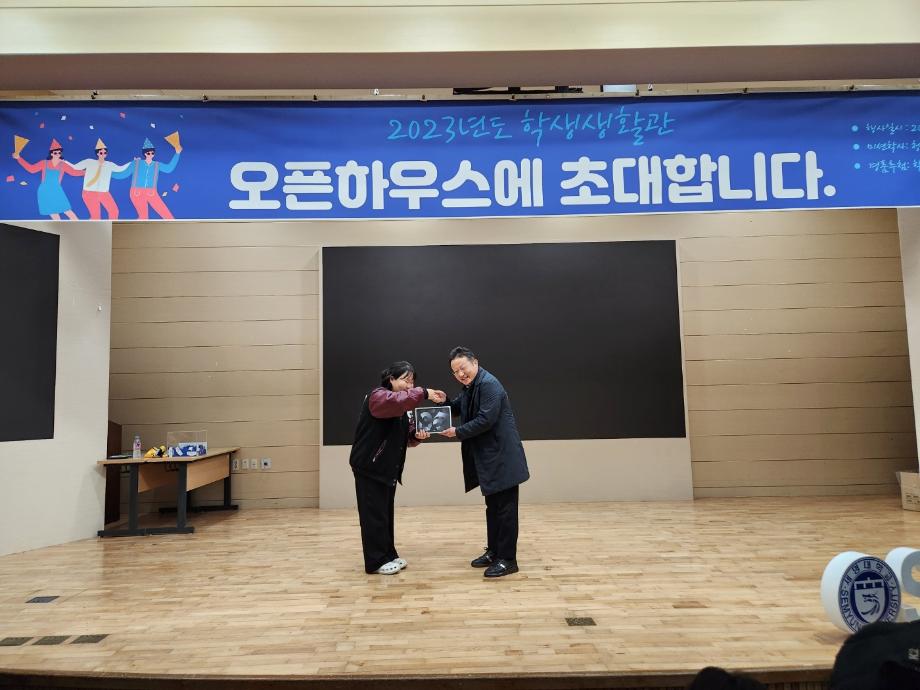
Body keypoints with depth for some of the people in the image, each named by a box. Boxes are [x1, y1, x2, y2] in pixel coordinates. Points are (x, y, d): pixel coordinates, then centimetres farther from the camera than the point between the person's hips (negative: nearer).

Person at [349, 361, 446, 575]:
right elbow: (397, 400, -38)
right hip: (369, 466, -9)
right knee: (374, 515, -3)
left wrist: (417, 435, -9)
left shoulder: (402, 406, 15)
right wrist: (424, 394, -39)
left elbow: (405, 434, 12)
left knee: (386, 513, 15)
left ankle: (388, 555, 25)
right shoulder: (378, 396, -14)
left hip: (388, 468, 9)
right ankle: (376, 562, 6)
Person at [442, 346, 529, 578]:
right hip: (490, 459, 10)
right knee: (493, 507, 17)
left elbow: (486, 420, -24)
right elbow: (459, 408, 26)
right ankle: (493, 552, 28)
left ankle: (507, 560, 6)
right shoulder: (470, 387, 14)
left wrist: (457, 432, -15)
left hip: (503, 457, -10)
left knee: (505, 509, -2)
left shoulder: (488, 384, -17)